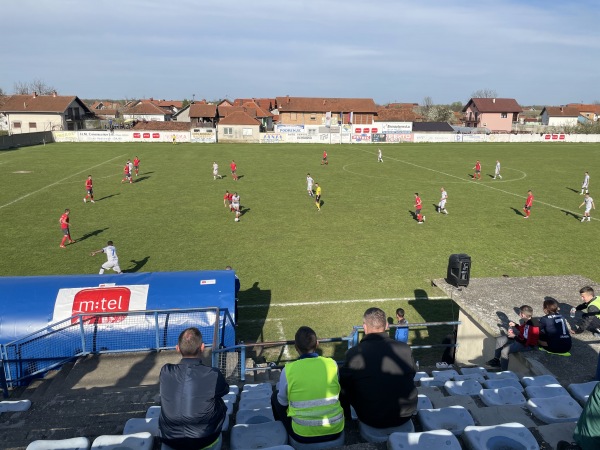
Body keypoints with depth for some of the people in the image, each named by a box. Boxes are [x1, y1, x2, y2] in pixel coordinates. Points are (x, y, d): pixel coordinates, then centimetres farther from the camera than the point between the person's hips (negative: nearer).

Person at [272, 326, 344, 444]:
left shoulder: (288, 370, -16)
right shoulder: (332, 364, -10)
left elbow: (283, 402, -1)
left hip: (303, 435, -2)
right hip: (335, 430, 3)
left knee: (276, 396, 21)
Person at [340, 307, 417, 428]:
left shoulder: (353, 354, -17)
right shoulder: (405, 348, -11)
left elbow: (344, 387, -5)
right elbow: (412, 375, 8)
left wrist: (345, 415, 15)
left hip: (371, 420, -2)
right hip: (405, 416, 2)